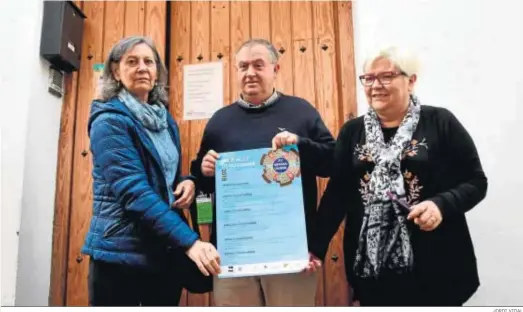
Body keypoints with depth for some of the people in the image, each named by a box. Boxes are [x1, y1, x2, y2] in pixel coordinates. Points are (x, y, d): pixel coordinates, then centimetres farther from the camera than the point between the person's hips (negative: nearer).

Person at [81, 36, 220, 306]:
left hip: (166, 252, 6)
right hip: (121, 253, -6)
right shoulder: (109, 120, -10)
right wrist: (189, 241, -28)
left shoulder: (165, 121, 9)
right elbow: (133, 190, -21)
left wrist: (187, 182, -5)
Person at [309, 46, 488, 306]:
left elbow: (476, 181, 0)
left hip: (434, 264, -2)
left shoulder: (440, 122, -3)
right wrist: (316, 247, -3)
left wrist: (442, 204, -20)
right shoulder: (352, 131, 5)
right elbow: (336, 193, 3)